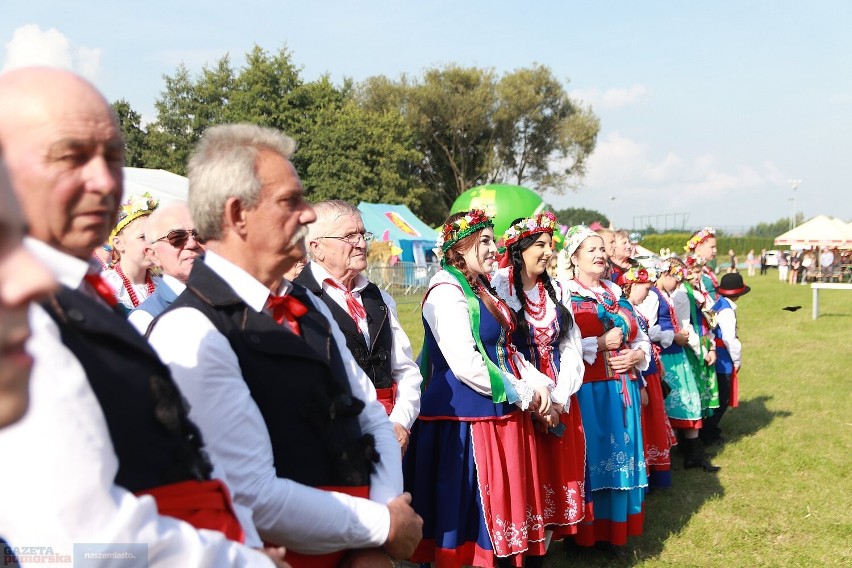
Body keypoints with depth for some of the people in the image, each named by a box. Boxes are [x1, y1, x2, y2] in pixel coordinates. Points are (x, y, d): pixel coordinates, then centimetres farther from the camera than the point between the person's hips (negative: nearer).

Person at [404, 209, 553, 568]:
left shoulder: (482, 289, 15)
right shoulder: (447, 291, -14)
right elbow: (467, 365, -22)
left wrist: (538, 383, 2)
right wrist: (523, 394, -12)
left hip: (500, 414, 9)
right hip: (466, 417, -9)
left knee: (506, 501, 14)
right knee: (473, 511, 0)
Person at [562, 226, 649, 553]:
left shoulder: (617, 294, 17)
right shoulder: (564, 294, -4)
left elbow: (641, 337, 21)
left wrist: (638, 356, 0)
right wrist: (600, 344, -17)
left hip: (622, 388, 6)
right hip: (587, 389, -6)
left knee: (622, 457, 10)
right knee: (592, 457, -2)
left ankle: (617, 531, 23)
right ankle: (588, 533, 12)